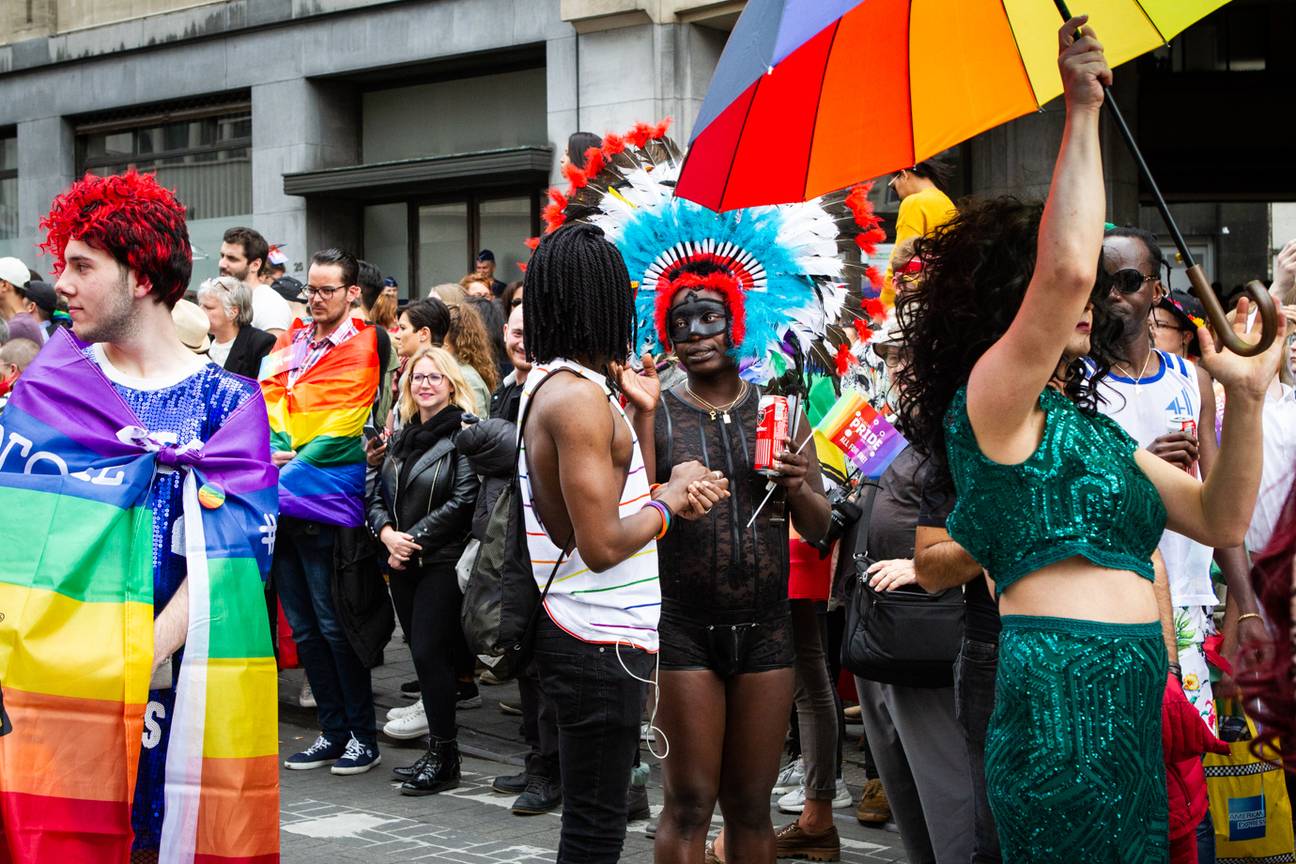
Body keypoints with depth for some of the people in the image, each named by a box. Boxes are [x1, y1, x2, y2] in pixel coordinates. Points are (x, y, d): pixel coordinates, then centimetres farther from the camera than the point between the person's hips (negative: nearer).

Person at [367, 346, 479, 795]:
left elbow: (464, 501, -15)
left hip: (443, 561, -7)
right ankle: (438, 752, 16)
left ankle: (443, 756, -2)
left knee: (429, 652, -10)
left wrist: (414, 539, -13)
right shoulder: (402, 437, 15)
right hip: (403, 564, 7)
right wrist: (387, 534, -6)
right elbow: (377, 493, 14)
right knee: (422, 654, 9)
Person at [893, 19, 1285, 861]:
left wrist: (1245, 395, 7)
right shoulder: (988, 400, -3)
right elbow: (1065, 271, -20)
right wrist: (1083, 112, -12)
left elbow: (1220, 520, 20)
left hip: (1133, 709, 9)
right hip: (1060, 696, -9)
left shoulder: (1095, 429, 22)